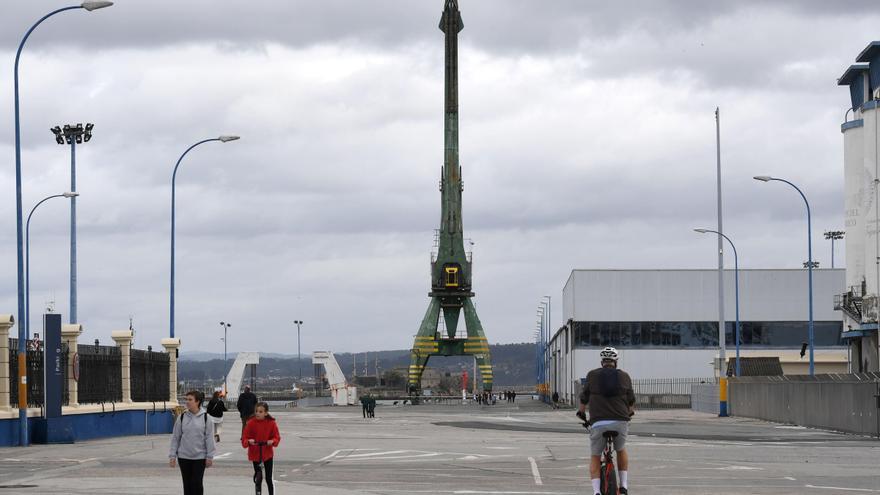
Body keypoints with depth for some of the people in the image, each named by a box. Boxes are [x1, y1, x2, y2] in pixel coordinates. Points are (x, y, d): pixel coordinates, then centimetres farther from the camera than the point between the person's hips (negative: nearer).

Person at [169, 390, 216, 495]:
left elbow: (209, 438, -2)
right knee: (187, 483, 7)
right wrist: (172, 455, 1)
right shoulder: (182, 417, 2)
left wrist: (209, 457, -5)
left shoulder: (205, 417, -3)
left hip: (200, 456, -2)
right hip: (184, 457, 2)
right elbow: (175, 437, 5)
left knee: (197, 483, -2)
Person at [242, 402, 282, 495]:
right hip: (255, 453, 0)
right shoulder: (251, 423, -9)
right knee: (258, 477, 9)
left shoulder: (271, 423, -7)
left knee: (269, 479, 0)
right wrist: (248, 441, -30)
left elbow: (277, 437, -2)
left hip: (267, 453, 0)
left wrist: (272, 441, -24)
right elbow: (244, 438, -8)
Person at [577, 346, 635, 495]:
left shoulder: (592, 375, 8)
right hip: (621, 422, 1)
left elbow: (584, 398, 18)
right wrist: (629, 413, 42)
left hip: (598, 423, -1)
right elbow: (631, 400, 21)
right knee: (621, 450, 28)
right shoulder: (624, 376, 11)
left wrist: (581, 412, 38)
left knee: (595, 457, 14)